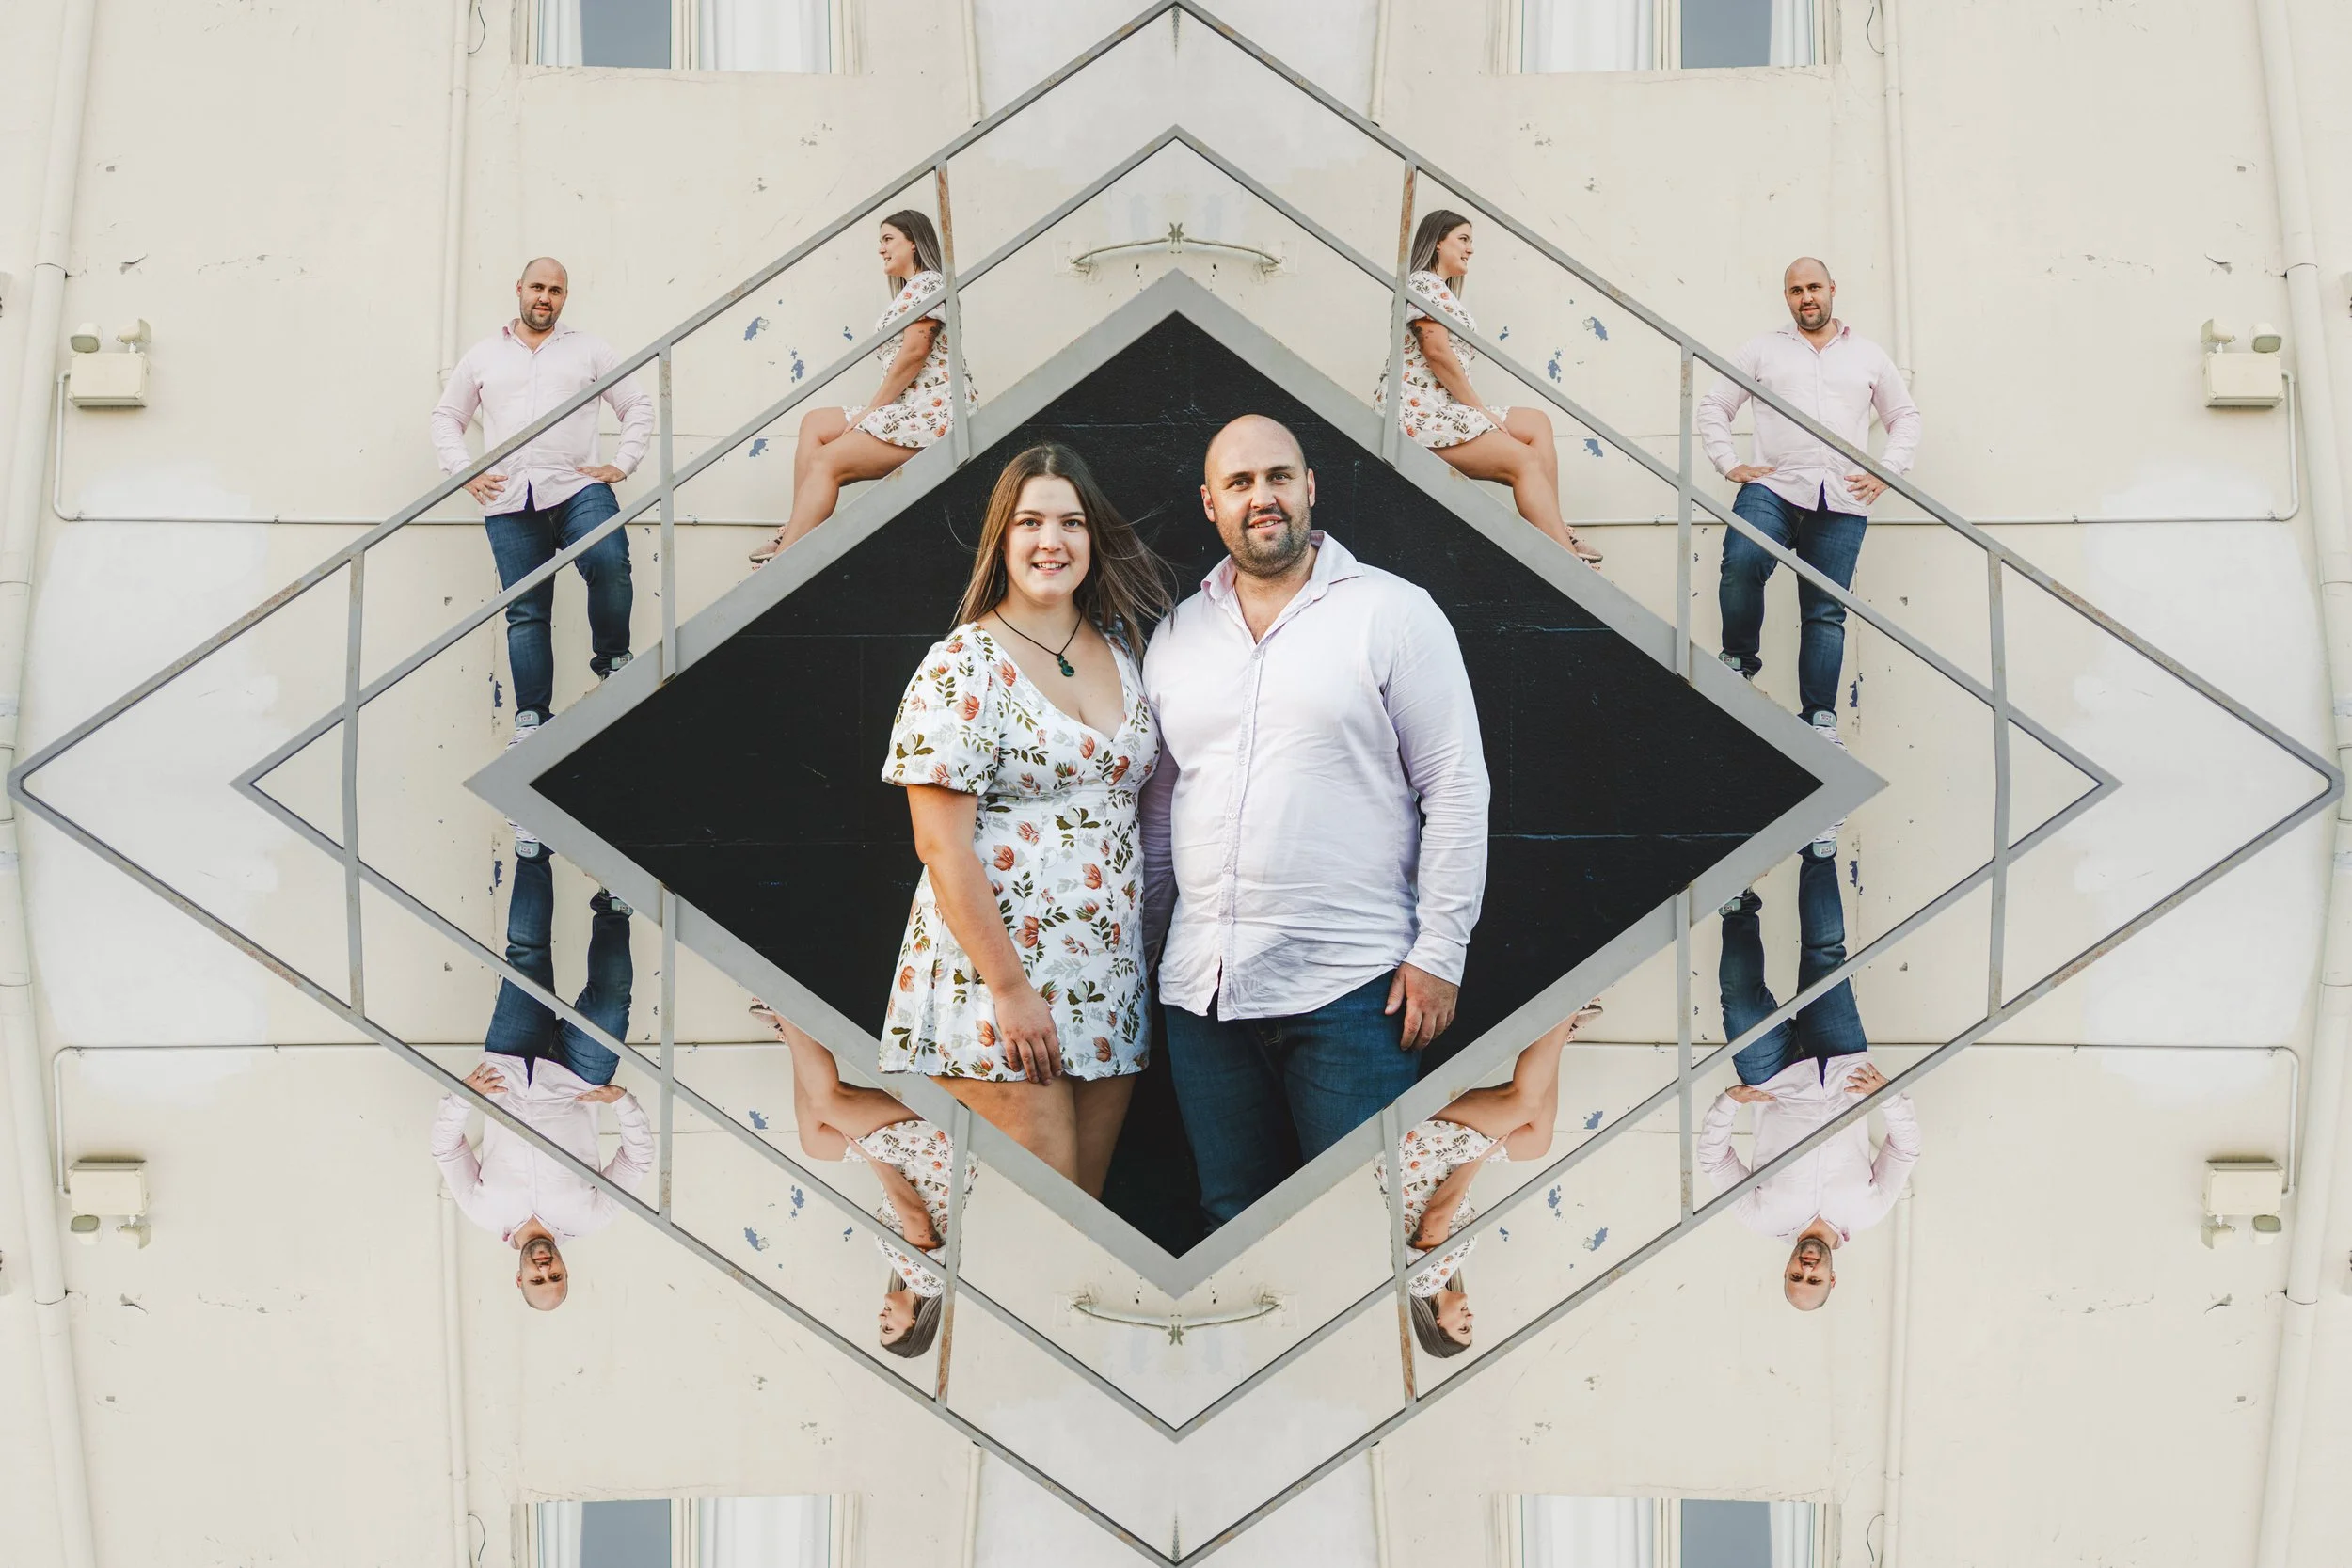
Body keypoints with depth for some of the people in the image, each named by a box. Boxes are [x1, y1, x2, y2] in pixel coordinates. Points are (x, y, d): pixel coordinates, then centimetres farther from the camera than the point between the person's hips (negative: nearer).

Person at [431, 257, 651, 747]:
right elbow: (446, 418, 22)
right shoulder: (483, 356, 18)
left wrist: (622, 464, 1)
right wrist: (464, 472, 7)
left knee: (608, 562, -29)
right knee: (526, 612, 0)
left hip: (578, 489, -2)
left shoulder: (588, 349, 14)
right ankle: (531, 717, 4)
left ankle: (612, 659, -7)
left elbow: (638, 406, 13)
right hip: (509, 503, 2)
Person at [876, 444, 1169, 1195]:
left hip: (1111, 984, 6)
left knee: (1089, 1206, 9)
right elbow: (942, 848, -12)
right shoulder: (962, 667, -8)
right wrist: (1010, 989, -15)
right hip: (995, 975, -6)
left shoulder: (1123, 651, 10)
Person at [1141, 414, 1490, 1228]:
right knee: (1232, 1220, 12)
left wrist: (1438, 953, -9)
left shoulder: (1394, 613, -2)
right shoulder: (1176, 635, 12)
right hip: (1202, 993, 5)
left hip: (1350, 988, -4)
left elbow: (1456, 791, -4)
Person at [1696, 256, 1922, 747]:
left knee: (1826, 612, 0)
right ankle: (1739, 660, -7)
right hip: (1772, 488, -1)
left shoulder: (1868, 356, 18)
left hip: (1841, 503, 1)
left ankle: (1820, 719, 4)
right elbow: (1713, 405, 15)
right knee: (1742, 562, -29)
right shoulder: (1764, 349, 14)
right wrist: (1729, 464, 2)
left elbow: (1905, 418, 23)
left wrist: (1886, 471, 8)